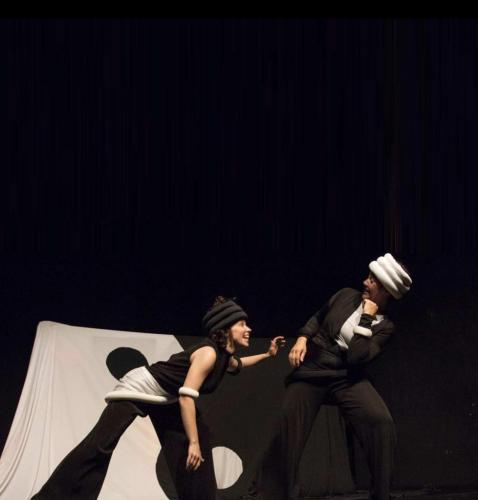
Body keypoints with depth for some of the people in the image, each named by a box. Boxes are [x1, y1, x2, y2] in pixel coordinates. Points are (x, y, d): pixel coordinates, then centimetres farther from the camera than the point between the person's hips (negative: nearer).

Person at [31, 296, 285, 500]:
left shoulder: (225, 356, 3)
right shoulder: (208, 352, -25)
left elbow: (236, 365, 32)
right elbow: (186, 396, -32)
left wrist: (267, 354, 26)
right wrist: (193, 442, -31)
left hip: (165, 399, 10)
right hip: (139, 389, -10)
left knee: (198, 436, 4)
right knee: (99, 445, -19)